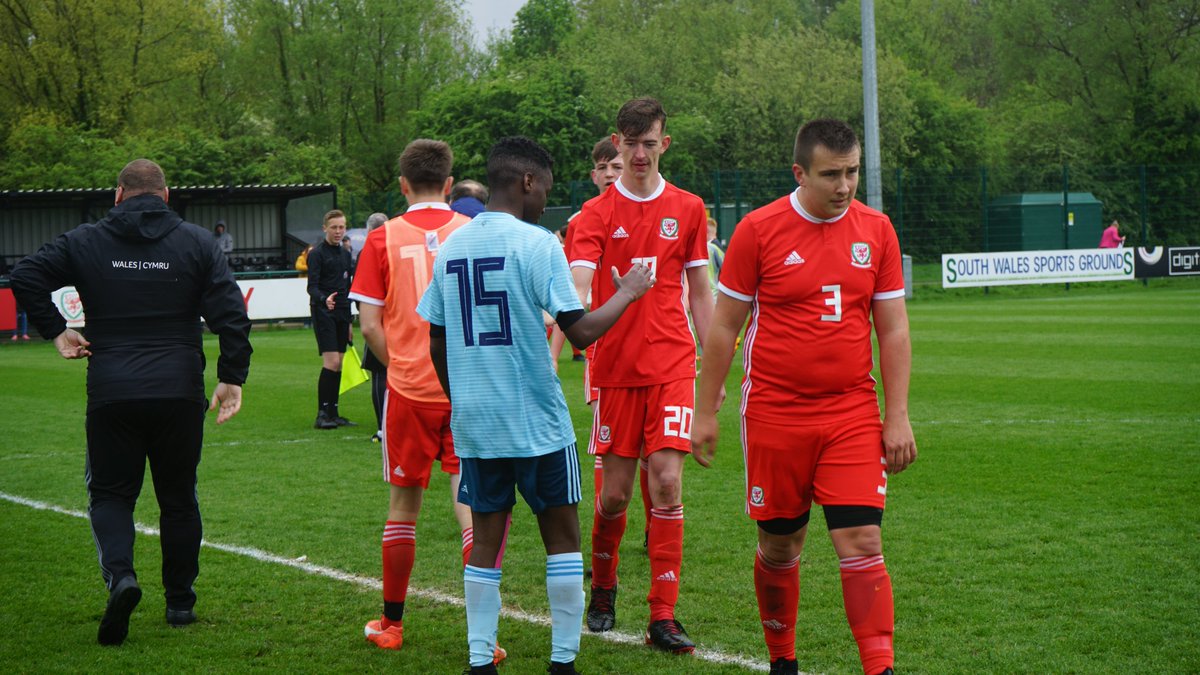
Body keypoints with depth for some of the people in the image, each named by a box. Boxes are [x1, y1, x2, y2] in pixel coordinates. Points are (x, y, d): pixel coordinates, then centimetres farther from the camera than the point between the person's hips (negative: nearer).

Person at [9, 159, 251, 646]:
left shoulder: (85, 242, 5)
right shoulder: (196, 242, 4)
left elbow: (26, 277, -3)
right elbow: (230, 313, -4)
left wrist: (55, 332, 4)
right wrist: (232, 377, -1)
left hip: (111, 395, -1)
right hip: (179, 392, 1)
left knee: (110, 492, 9)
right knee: (178, 497, 14)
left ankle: (119, 573, -19)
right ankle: (180, 602, 19)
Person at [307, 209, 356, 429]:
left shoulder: (345, 254, 17)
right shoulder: (317, 253, -5)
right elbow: (312, 286, -13)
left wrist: (349, 321, 21)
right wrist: (324, 299, -34)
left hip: (341, 314, 7)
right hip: (323, 313, -7)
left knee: (339, 364, 6)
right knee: (331, 362, -15)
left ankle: (333, 413, 10)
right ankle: (322, 414, -12)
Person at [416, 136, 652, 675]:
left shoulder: (451, 246, 8)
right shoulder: (536, 243, -10)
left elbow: (437, 343, 12)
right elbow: (581, 330, -14)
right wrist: (626, 294, 2)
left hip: (473, 424, 5)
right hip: (537, 423, -5)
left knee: (486, 538, 10)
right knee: (561, 533, 7)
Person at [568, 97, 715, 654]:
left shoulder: (687, 209, 7)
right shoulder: (596, 214, 1)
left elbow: (700, 294, 13)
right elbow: (577, 286, -12)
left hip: (671, 366, 1)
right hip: (615, 368, 0)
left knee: (667, 482, -9)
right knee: (614, 493, 3)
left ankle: (662, 618, -6)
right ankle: (602, 589, 29)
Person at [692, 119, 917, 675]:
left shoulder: (875, 230, 3)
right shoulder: (759, 229, -5)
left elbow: (893, 330, 7)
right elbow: (724, 325, 2)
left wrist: (897, 416, 1)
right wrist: (705, 412, 2)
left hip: (853, 414, 1)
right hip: (774, 415, -1)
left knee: (862, 541, -9)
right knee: (779, 546, 8)